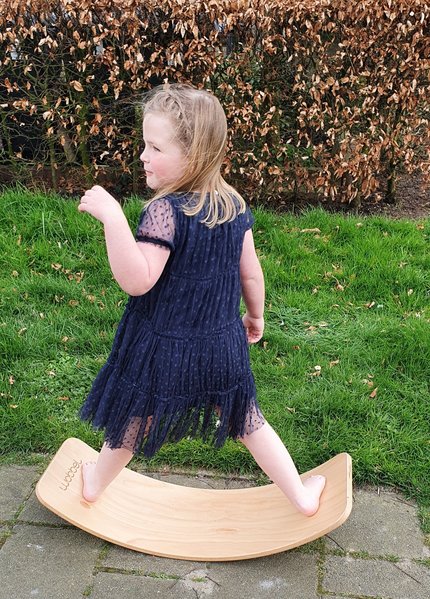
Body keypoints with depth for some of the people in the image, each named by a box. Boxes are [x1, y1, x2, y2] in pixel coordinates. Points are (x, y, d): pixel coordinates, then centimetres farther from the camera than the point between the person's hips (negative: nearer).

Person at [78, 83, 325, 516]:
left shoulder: (165, 212, -26)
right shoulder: (234, 204, -6)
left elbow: (136, 280, -31)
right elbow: (250, 272, 2)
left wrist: (111, 216, -36)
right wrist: (256, 317, 19)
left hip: (163, 349, -4)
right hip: (223, 345, 5)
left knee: (133, 422, 19)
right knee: (248, 421, 20)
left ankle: (94, 483, 46)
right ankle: (302, 496, 31)